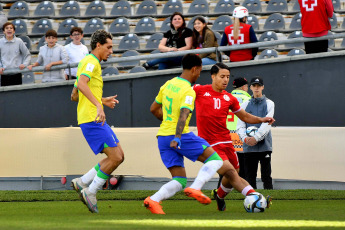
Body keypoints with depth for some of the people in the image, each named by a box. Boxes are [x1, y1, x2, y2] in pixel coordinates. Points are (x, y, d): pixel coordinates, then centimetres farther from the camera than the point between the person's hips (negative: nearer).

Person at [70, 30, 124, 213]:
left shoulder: (87, 63, 25)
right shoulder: (91, 62, -7)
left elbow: (74, 96, 29)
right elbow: (81, 84, -26)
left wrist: (103, 101, 27)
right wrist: (98, 105, -33)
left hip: (93, 119, 10)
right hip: (92, 120, -10)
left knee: (118, 156, 8)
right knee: (115, 157, -12)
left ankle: (82, 182, 9)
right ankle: (90, 192, -4)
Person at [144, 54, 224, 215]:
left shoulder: (168, 85, 13)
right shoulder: (188, 91, -11)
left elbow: (153, 109, 23)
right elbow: (184, 114, -26)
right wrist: (177, 138, -37)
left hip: (163, 136, 8)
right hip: (181, 135, -8)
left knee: (179, 182, 8)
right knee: (215, 160, 0)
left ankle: (153, 200, -15)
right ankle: (195, 188, -20)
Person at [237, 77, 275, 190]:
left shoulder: (269, 104, 7)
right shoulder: (245, 105, 14)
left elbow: (267, 124, -6)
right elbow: (240, 125, 6)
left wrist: (256, 138, -18)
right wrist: (245, 138, -13)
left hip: (264, 145, -2)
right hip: (248, 147, 2)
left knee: (266, 176, -4)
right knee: (249, 176, 2)